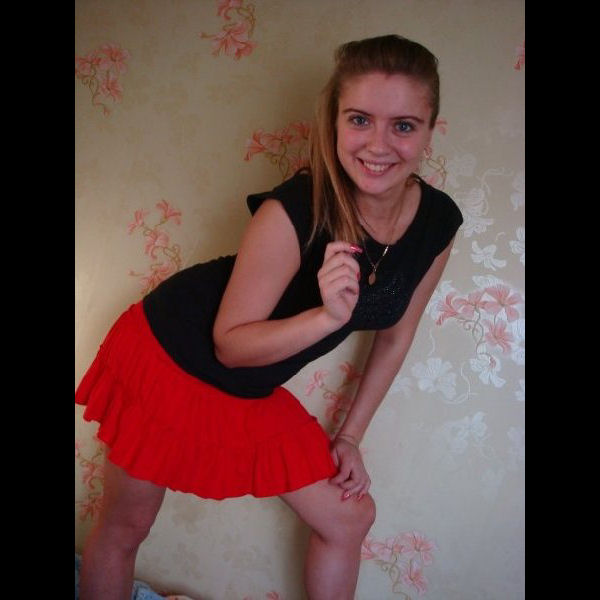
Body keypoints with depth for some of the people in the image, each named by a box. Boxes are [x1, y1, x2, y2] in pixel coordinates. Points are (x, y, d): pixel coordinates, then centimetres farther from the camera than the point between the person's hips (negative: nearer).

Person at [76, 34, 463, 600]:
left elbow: (397, 331, 3)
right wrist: (329, 316, -37)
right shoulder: (291, 212, -30)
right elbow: (229, 343, -20)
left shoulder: (439, 223, -12)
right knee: (124, 527, 10)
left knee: (350, 518, 11)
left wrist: (350, 436, 6)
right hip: (169, 359, -5)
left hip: (255, 394, 6)